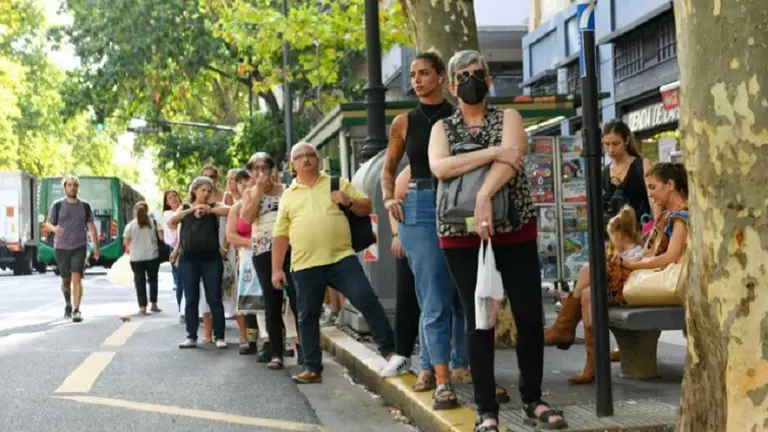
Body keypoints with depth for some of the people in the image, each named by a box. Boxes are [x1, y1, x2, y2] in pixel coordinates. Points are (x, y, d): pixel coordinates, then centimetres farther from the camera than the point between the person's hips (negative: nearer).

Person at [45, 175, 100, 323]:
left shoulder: (85, 206, 6)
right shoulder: (57, 205, 2)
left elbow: (91, 227, 9)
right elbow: (48, 224, 0)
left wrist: (96, 247, 5)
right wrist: (54, 228, -24)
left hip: (79, 247, 0)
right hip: (61, 247, 1)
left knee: (76, 278, -13)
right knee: (65, 280, 12)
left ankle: (76, 310, -14)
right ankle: (68, 305, 35)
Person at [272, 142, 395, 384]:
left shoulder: (338, 183, 10)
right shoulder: (288, 195, 12)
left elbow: (366, 208, 11)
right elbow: (280, 235, 13)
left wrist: (349, 202, -9)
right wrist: (276, 269, 8)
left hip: (342, 258, -1)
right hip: (305, 266, 2)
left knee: (367, 299, -12)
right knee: (307, 316, 5)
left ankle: (389, 349, -1)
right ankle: (312, 368, 16)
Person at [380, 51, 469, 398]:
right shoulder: (404, 122, 10)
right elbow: (388, 168, 20)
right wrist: (389, 198, 3)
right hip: (420, 208, 0)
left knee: (463, 294, 8)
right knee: (435, 299, -6)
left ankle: (461, 365, 23)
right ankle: (442, 380, -7)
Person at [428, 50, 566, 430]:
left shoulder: (508, 118, 7)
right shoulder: (443, 128, 9)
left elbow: (510, 161, -13)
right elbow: (439, 167, -12)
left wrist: (483, 197, -29)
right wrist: (493, 152, -19)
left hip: (515, 230, 0)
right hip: (461, 235, 0)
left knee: (530, 316, 0)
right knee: (478, 321, 0)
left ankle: (532, 399, 18)